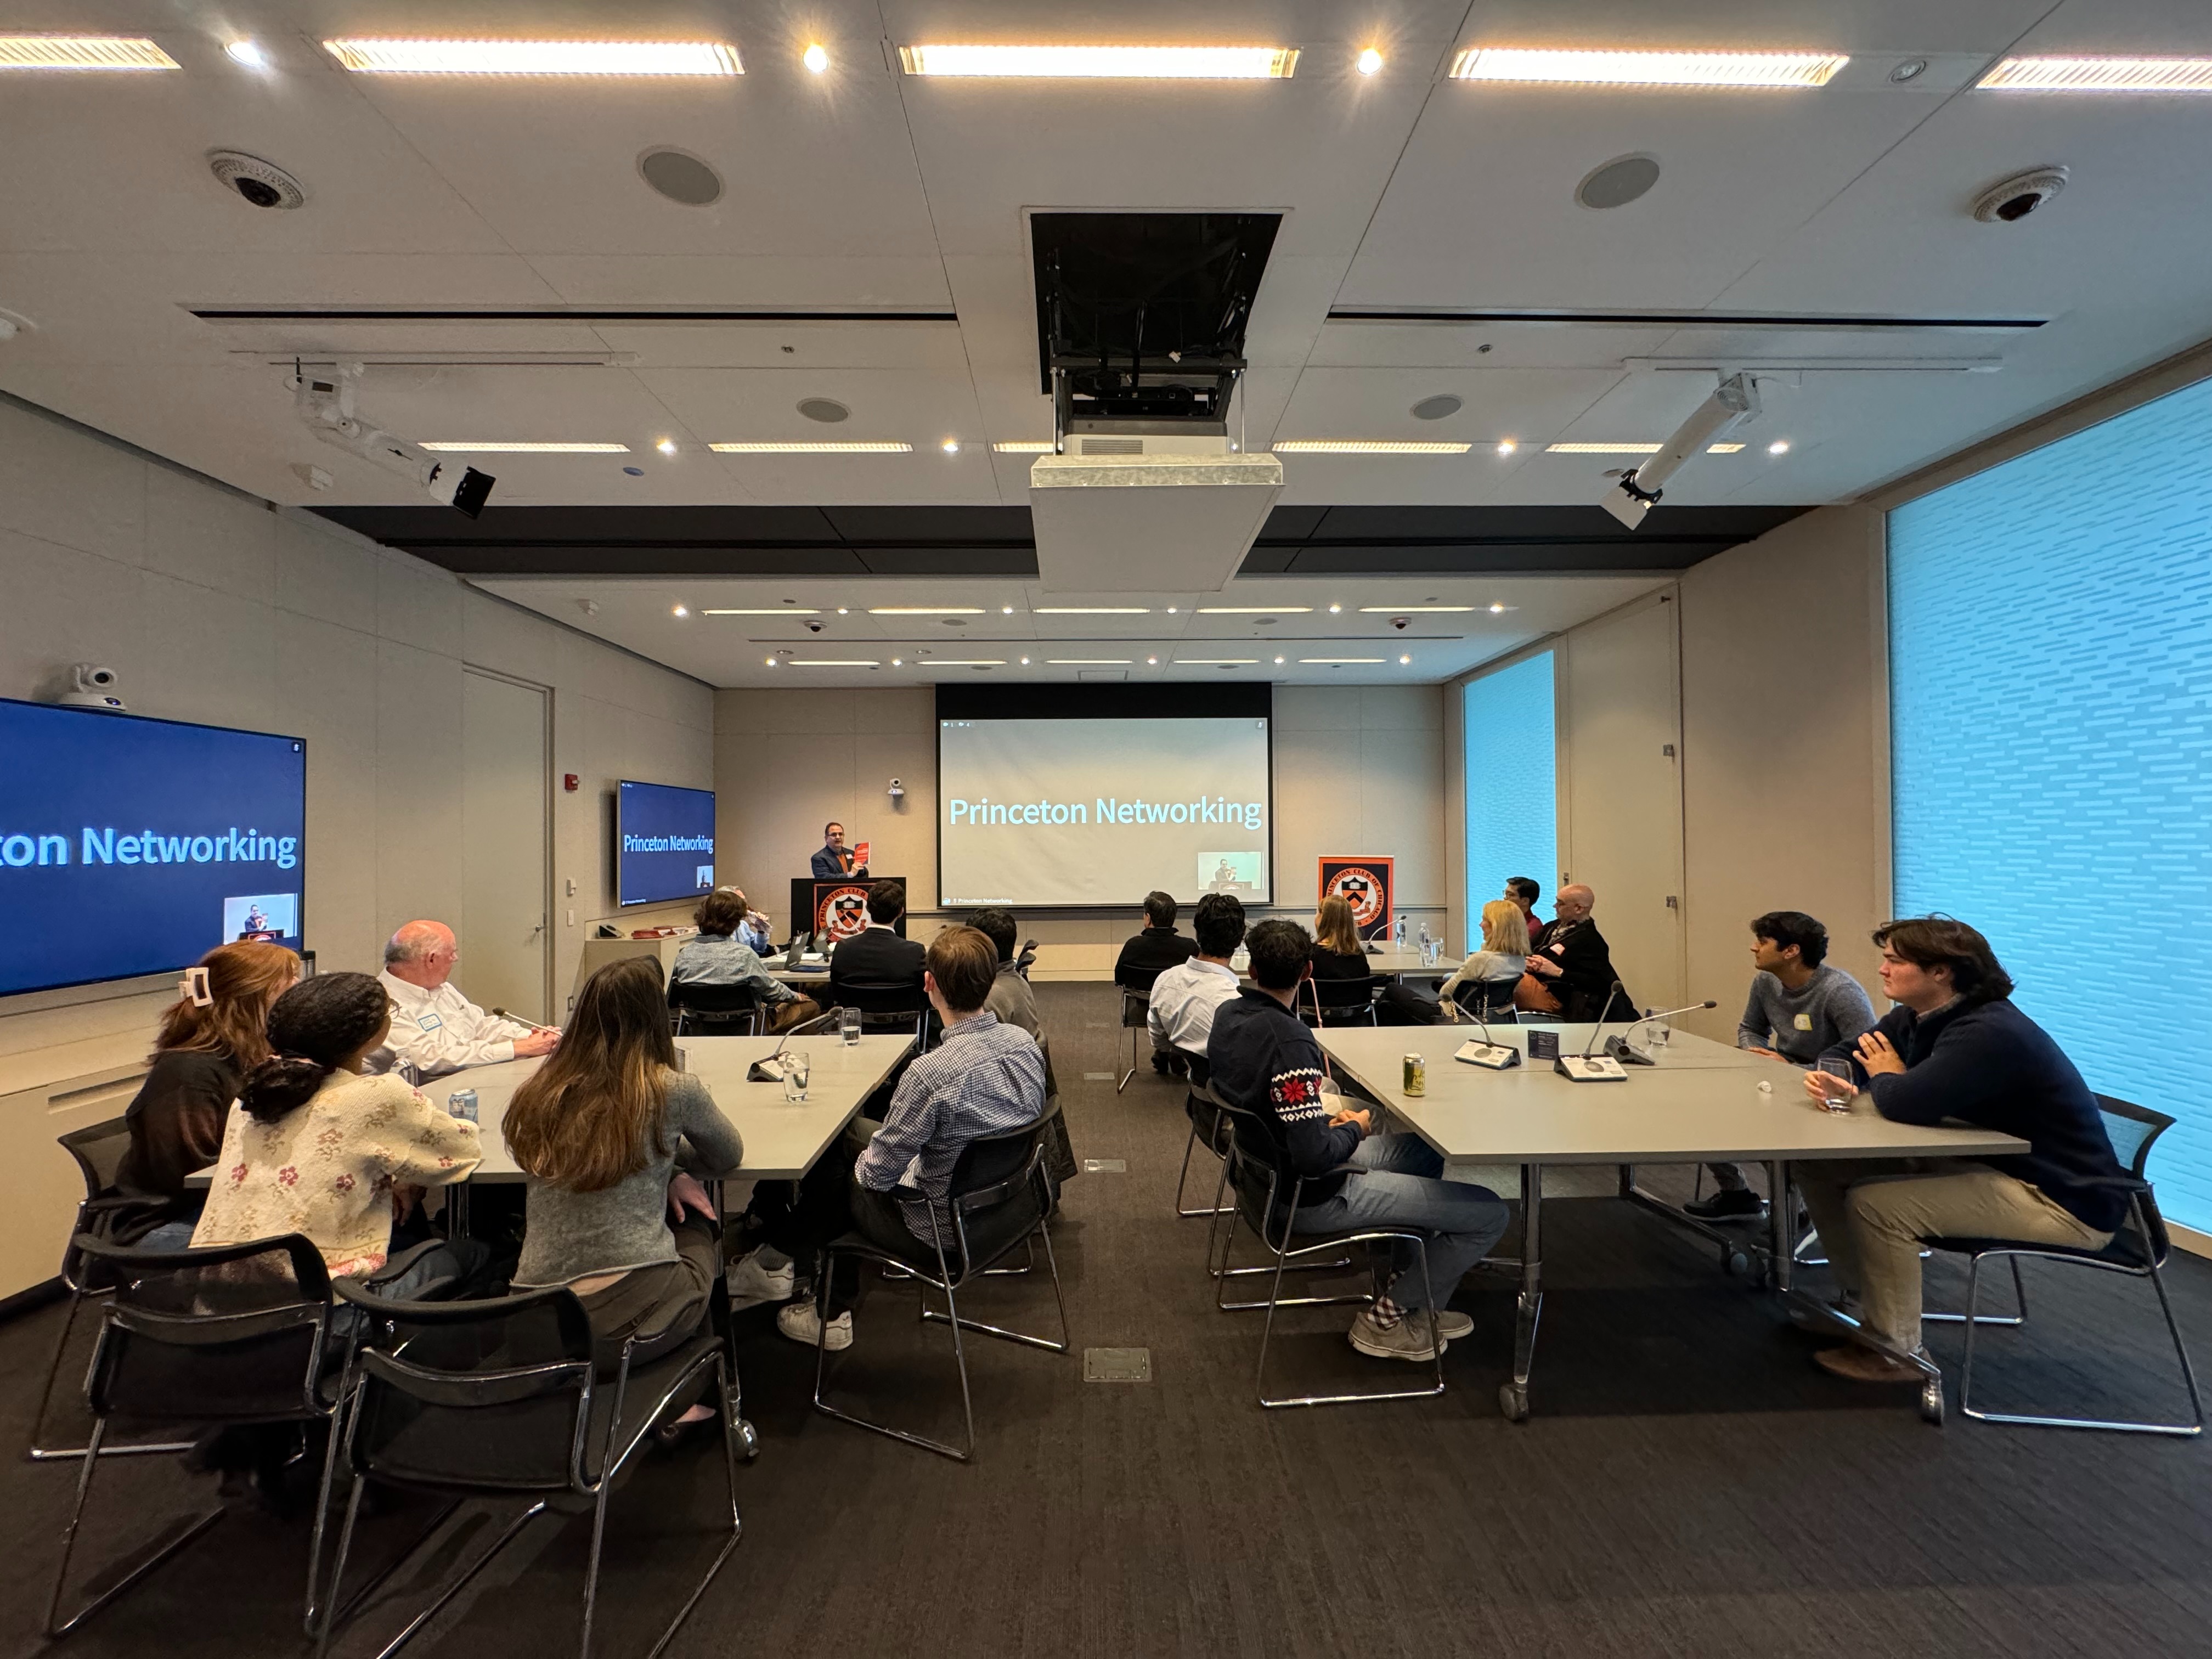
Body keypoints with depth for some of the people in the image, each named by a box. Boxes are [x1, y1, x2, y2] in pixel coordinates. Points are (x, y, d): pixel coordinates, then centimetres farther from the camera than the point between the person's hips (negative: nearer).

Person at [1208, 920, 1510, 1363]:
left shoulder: (1227, 1013, -4)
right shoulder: (1289, 1042, -32)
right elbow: (1313, 1157, -30)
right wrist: (1355, 1129, -10)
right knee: (1490, 1214, -4)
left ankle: (1412, 1295, 29)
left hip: (1267, 1169, 9)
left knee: (1423, 1148, 25)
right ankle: (1387, 1318, 12)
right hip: (1309, 1198, -9)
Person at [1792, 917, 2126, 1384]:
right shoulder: (1915, 1017, 1)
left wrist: (1884, 1076, -13)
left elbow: (1905, 1104, -38)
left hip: (2065, 1199, -9)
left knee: (1874, 1203, -25)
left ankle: (1893, 1351, -3)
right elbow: (1844, 1054, 10)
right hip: (1987, 1164, 9)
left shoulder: (1988, 1033, -29)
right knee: (1821, 1169, 0)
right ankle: (1861, 1303, 15)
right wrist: (1831, 1078, -15)